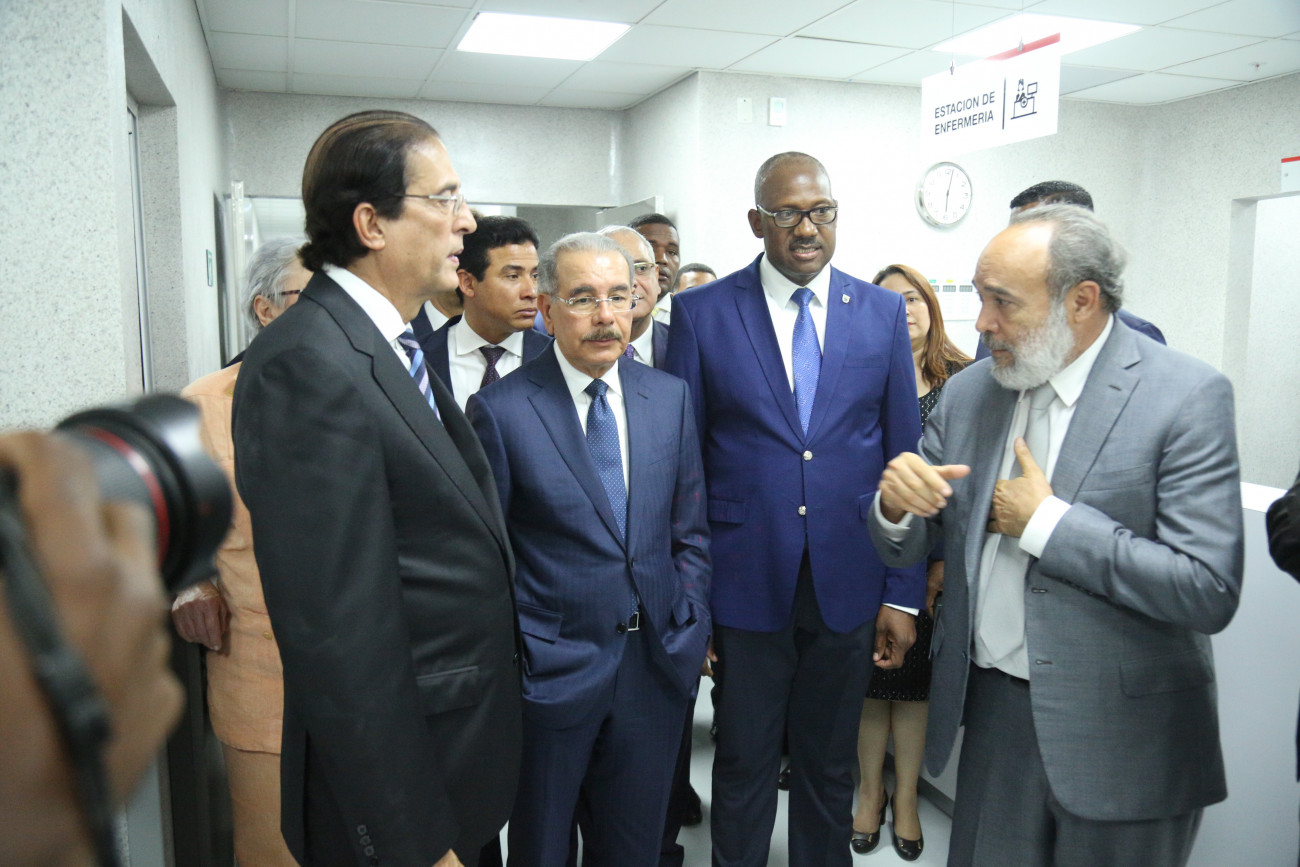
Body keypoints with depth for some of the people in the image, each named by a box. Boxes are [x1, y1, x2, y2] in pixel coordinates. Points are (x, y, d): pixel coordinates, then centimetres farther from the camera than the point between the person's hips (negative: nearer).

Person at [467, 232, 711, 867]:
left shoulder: (670, 397, 2)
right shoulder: (499, 409, -11)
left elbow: (689, 531, 7)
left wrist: (690, 631, 4)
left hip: (657, 664, 4)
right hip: (550, 670, -3)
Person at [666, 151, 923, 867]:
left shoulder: (883, 312, 3)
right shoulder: (702, 312, -3)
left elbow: (903, 458, 4)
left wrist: (904, 593, 2)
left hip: (850, 586, 2)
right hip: (747, 584, -2)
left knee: (831, 768, 19)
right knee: (742, 766, 13)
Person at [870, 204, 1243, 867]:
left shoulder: (1187, 397, -14)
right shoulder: (968, 392, 0)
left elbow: (1208, 592, -21)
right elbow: (905, 550, 4)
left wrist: (1045, 521, -20)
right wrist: (896, 505, -18)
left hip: (1121, 737, -3)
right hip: (993, 712, 4)